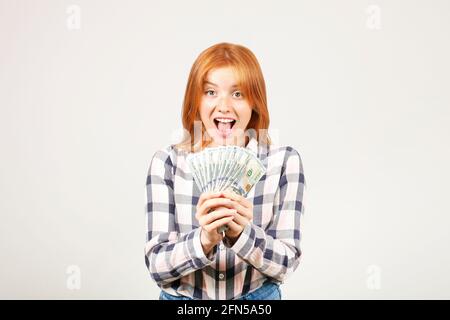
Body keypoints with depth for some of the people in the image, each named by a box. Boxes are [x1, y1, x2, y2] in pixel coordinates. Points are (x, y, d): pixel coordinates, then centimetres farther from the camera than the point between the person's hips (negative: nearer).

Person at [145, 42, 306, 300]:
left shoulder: (284, 162, -11)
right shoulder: (167, 162, -10)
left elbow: (286, 263, -13)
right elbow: (157, 265, -14)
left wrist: (241, 233, -30)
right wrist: (204, 239, -32)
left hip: (258, 297, 0)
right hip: (181, 298, 0)